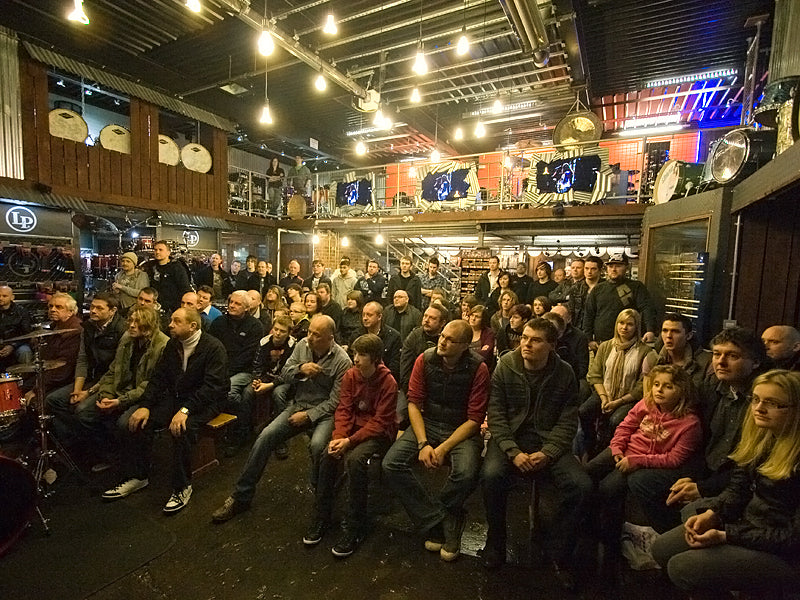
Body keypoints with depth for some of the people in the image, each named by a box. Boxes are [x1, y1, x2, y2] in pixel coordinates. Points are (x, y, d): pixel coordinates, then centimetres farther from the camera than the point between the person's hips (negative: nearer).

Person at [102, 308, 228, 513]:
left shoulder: (214, 348, -17)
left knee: (181, 430, -33)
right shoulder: (172, 344, 8)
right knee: (134, 424, -8)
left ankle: (182, 487, -12)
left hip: (204, 402, -7)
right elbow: (158, 377, 8)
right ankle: (137, 477, 13)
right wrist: (145, 405, -5)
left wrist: (185, 410, -32)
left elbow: (212, 387, -24)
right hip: (174, 397, 8)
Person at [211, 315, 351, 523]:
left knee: (318, 446, -32)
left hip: (323, 412, -5)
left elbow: (335, 401, -13)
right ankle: (241, 497, 4)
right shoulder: (302, 345, 0)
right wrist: (300, 369, -15)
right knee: (265, 436, -12)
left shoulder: (342, 361, -15)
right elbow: (284, 376, 5)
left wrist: (309, 416, -17)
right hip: (297, 405, 5)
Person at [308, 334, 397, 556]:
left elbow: (379, 423, -18)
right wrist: (338, 436, -19)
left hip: (379, 434, -5)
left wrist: (349, 441, -25)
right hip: (354, 427, 5)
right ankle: (320, 518, -1)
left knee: (354, 459, -31)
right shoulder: (350, 375, -2)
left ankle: (353, 528, -13)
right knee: (328, 455, -20)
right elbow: (343, 409, -1)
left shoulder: (388, 383, -18)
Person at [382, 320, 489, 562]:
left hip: (462, 430, -2)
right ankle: (444, 522, -5)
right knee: (391, 464, -18)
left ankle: (433, 521, 3)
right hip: (427, 424, 3)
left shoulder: (478, 369, -14)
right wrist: (423, 443, -15)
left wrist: (443, 448, -20)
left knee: (466, 473, -31)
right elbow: (414, 403, -4)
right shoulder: (425, 360, -7)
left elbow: (474, 419, -12)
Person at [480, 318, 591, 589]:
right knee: (491, 475, -28)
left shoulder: (565, 374, -2)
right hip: (510, 438, -1)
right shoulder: (505, 366, -5)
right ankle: (495, 544, 0)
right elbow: (496, 414, -6)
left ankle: (558, 553, 5)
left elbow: (567, 422, -2)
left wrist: (547, 453, -16)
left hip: (549, 442, 2)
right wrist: (513, 452, -16)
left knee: (580, 485, -21)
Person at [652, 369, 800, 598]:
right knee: (662, 549, 1)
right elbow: (737, 490, 6)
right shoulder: (759, 438, 1)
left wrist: (725, 536, -20)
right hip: (746, 523, 7)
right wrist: (711, 513, -11)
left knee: (681, 567, -17)